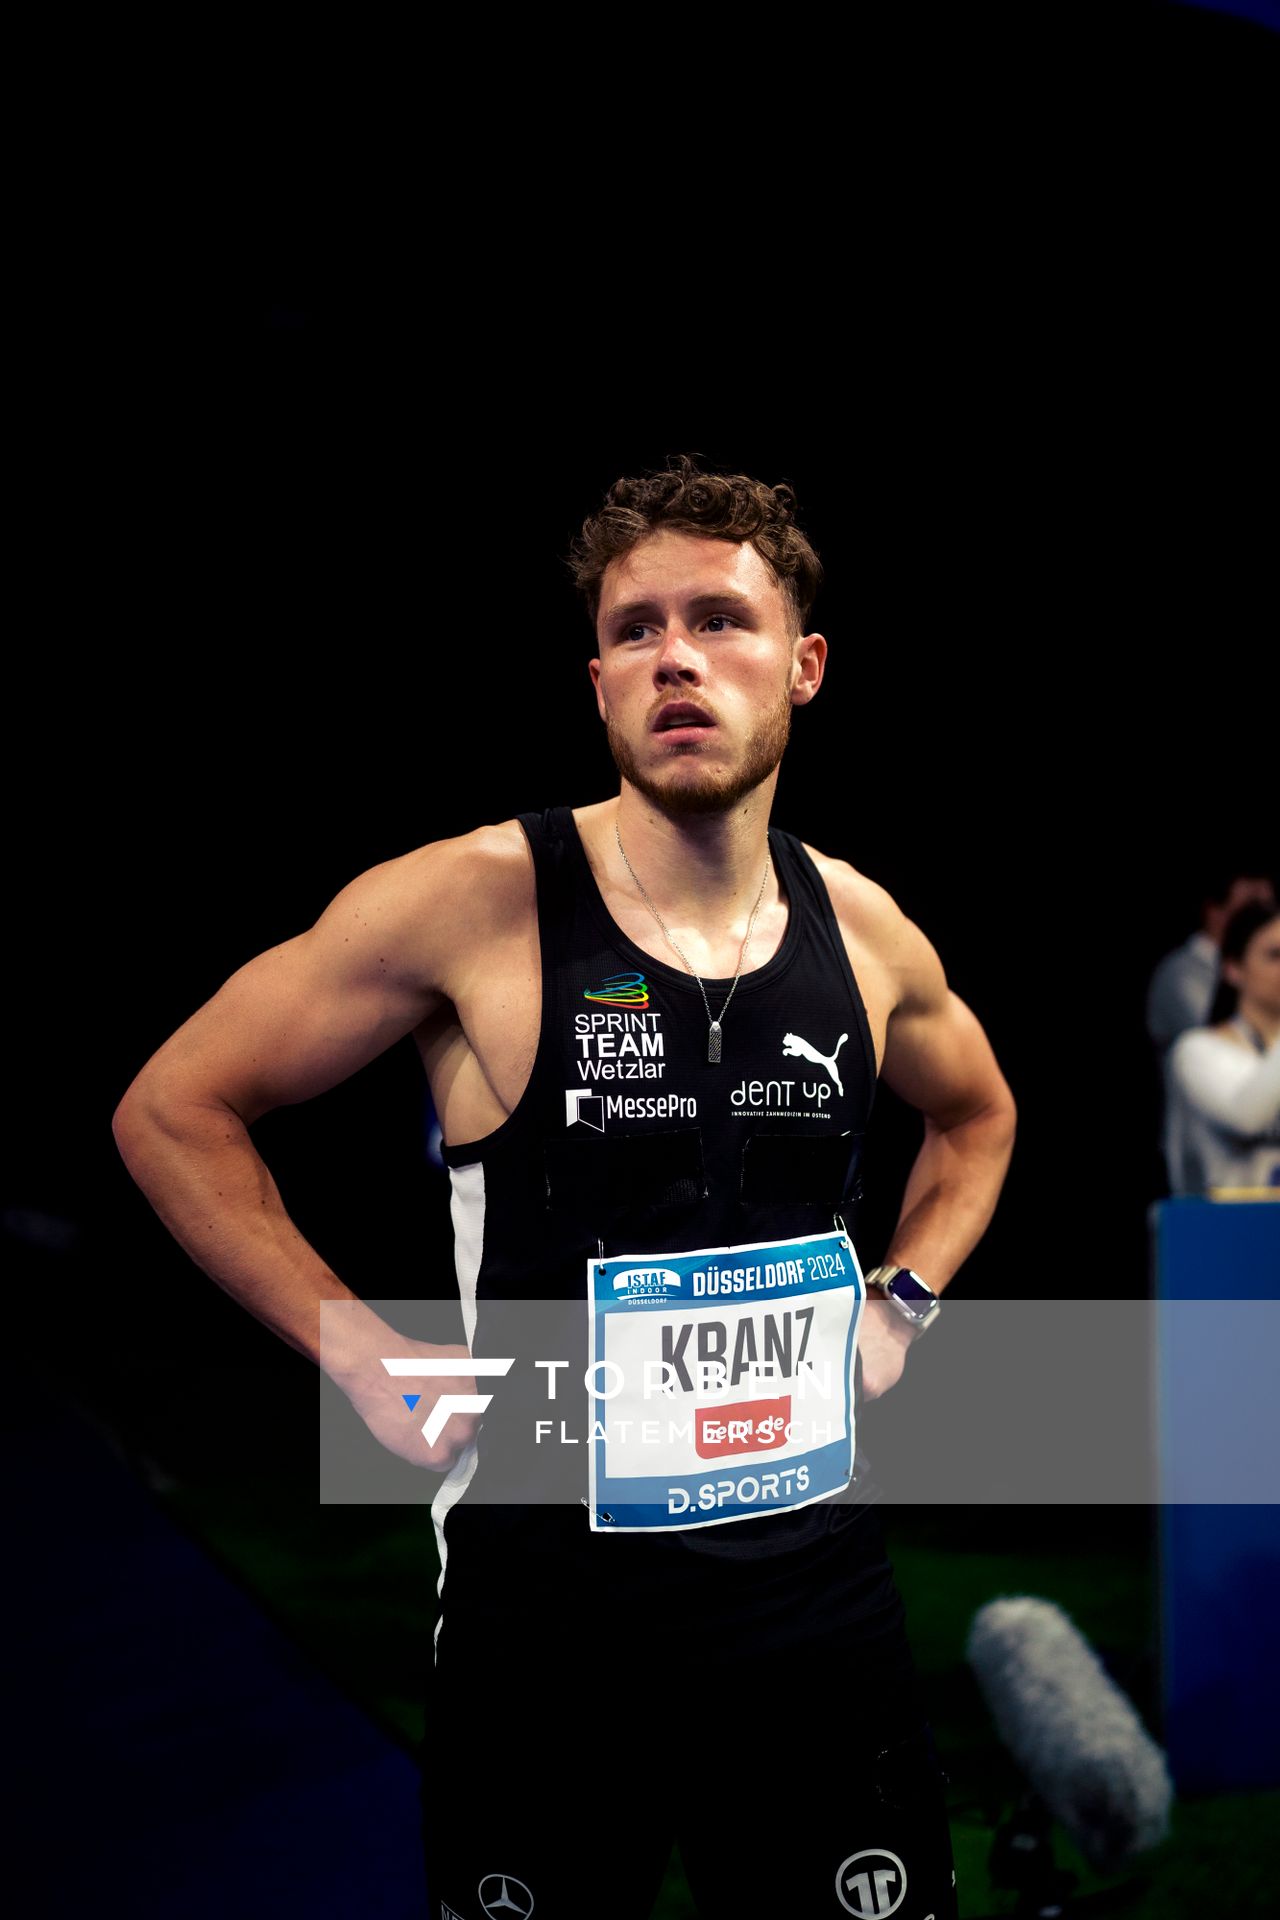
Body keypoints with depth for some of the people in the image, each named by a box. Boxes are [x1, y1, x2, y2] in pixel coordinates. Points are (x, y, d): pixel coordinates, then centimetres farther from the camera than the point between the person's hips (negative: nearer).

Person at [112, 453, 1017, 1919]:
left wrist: (903, 1301, 8)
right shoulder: (476, 900, -14)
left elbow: (977, 1113, 23)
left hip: (820, 1591, 4)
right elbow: (172, 1111, -7)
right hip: (552, 1613, -3)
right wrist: (368, 1364, -10)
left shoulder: (864, 930, 1)